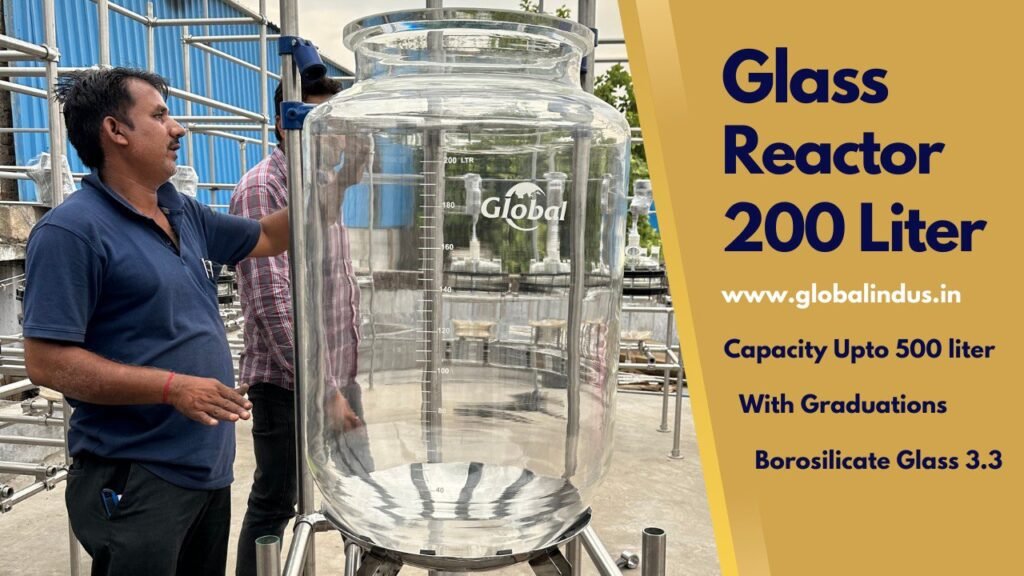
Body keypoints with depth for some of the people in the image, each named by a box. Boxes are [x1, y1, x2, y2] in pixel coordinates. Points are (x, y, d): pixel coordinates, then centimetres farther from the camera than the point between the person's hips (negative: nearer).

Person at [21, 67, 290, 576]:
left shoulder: (184, 212, 9)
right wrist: (172, 387, -24)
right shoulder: (72, 230, -15)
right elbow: (46, 362, -18)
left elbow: (267, 238, 22)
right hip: (137, 480, -8)